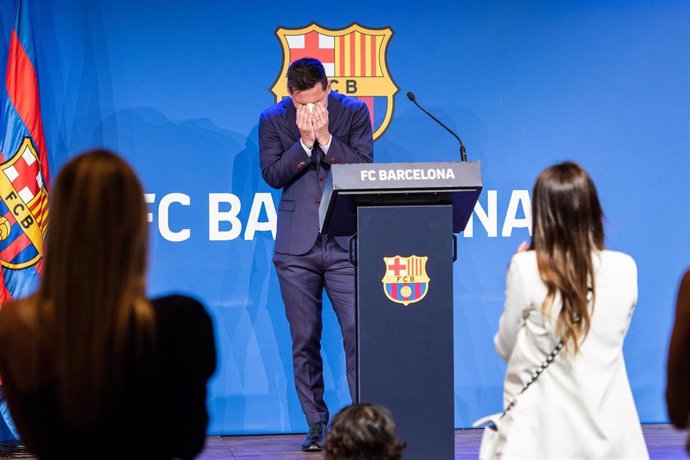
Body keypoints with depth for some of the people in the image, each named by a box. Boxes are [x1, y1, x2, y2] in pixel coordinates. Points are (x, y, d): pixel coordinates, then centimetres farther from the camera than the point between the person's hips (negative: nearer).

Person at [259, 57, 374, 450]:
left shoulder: (354, 113, 3)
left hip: (346, 242, -1)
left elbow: (365, 167, -6)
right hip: (297, 247, 1)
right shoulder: (274, 120, 3)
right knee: (304, 340, 4)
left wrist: (325, 137, -14)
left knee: (358, 333, -7)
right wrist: (304, 142, -16)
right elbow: (272, 174, -6)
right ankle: (317, 425, 12)